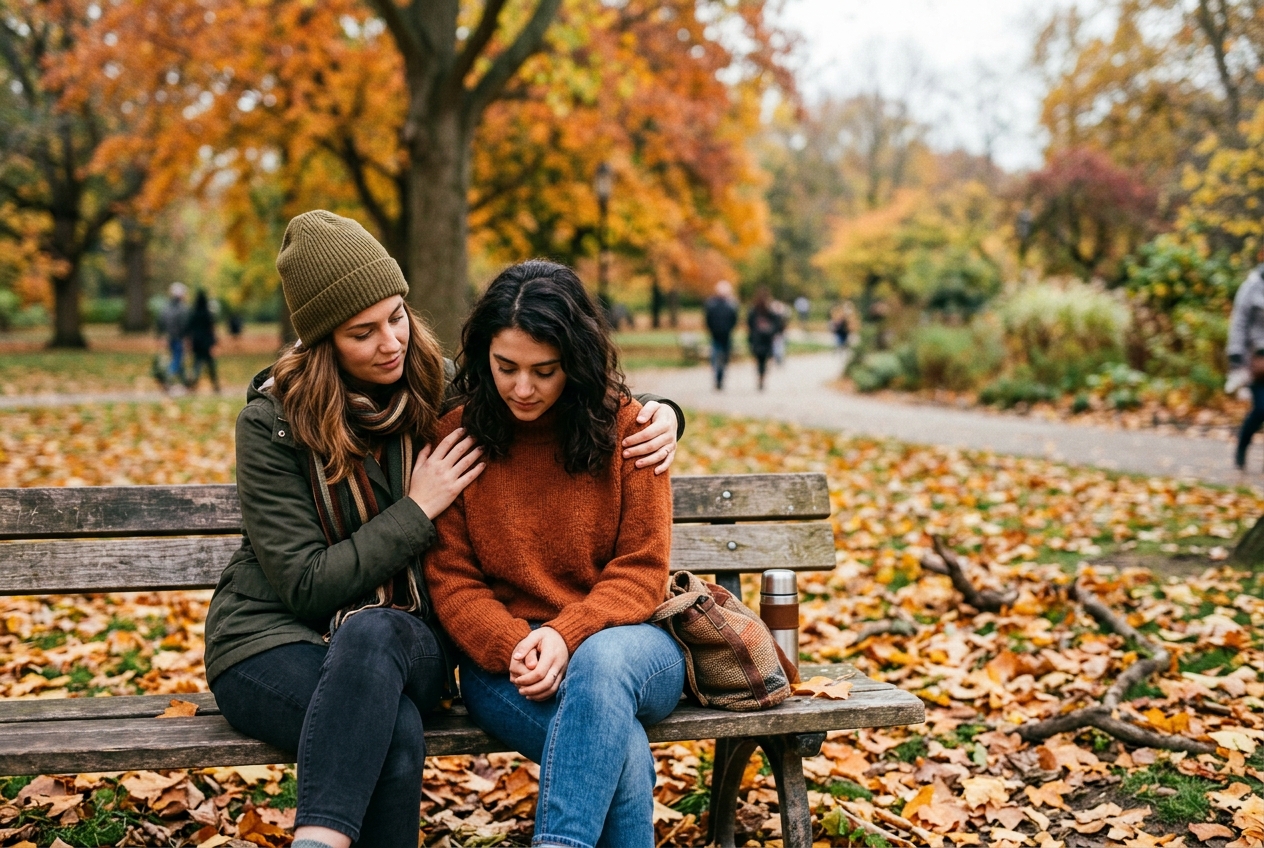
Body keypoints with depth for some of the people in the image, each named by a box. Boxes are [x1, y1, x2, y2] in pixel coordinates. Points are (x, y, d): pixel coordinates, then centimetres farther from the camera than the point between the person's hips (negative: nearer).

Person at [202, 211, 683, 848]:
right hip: (277, 639, -2)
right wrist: (418, 509, -14)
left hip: (405, 638, 3)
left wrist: (658, 414, -6)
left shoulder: (442, 390, 1)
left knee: (373, 632, -37)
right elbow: (307, 586, -12)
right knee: (398, 733, -37)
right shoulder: (273, 424, -9)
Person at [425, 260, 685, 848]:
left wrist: (567, 637, -20)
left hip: (619, 639, 1)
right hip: (502, 659, 0)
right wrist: (513, 648, -17)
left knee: (602, 663, -38)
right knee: (620, 747, -33)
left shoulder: (624, 426, 0)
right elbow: (450, 579, 1)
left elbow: (641, 570, -2)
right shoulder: (456, 437, 2)